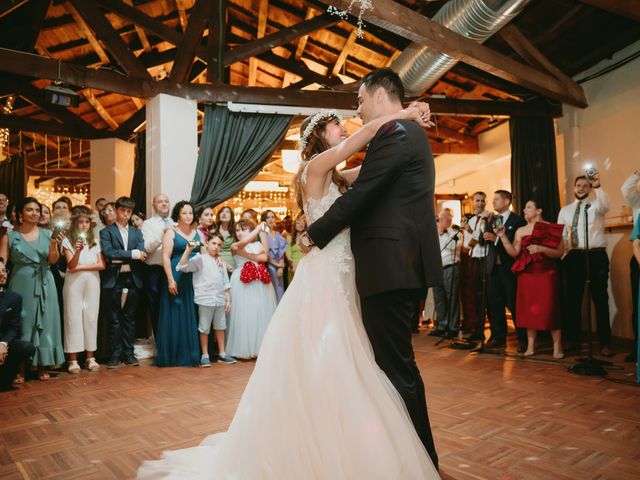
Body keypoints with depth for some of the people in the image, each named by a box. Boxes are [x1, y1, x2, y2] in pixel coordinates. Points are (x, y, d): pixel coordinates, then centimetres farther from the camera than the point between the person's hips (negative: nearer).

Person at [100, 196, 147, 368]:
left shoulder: (137, 233, 13)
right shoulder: (106, 232, 3)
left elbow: (142, 255, -1)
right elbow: (109, 253, -13)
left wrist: (119, 257, -10)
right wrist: (132, 254, -14)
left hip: (133, 280, 3)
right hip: (114, 280, -3)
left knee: (130, 318, 9)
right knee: (115, 319, 3)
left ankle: (128, 353, 17)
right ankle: (115, 354, 12)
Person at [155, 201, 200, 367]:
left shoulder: (198, 233, 14)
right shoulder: (171, 233, 1)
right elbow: (166, 257, -7)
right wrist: (171, 280, -15)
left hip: (195, 279, 4)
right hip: (177, 279, -4)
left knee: (192, 316, 6)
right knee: (175, 316, 1)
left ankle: (192, 354, 15)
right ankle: (173, 355, 11)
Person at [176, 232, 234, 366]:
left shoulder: (221, 262, 14)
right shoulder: (200, 259, -4)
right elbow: (181, 267, -16)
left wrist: (228, 300, 11)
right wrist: (188, 250, -23)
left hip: (220, 300, 5)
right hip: (205, 300, -5)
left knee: (220, 327, 14)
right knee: (204, 328, 4)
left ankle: (222, 353, 25)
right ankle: (205, 355, 16)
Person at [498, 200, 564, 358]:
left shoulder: (551, 229, -1)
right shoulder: (520, 231, 10)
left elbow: (560, 252, -6)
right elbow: (514, 252, -1)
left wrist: (541, 249, -18)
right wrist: (503, 236, -8)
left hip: (547, 274, -4)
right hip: (527, 274, 4)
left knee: (549, 308, -5)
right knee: (528, 309, 5)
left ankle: (557, 347, 5)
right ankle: (530, 346, 12)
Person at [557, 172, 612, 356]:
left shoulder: (596, 206, 4)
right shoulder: (565, 210, 14)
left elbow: (605, 204, -22)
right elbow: (560, 235, 11)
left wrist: (598, 186, -37)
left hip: (596, 255, -3)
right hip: (574, 257, 3)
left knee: (600, 299, -1)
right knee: (573, 299, 8)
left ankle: (605, 342, 6)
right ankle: (572, 339, 19)